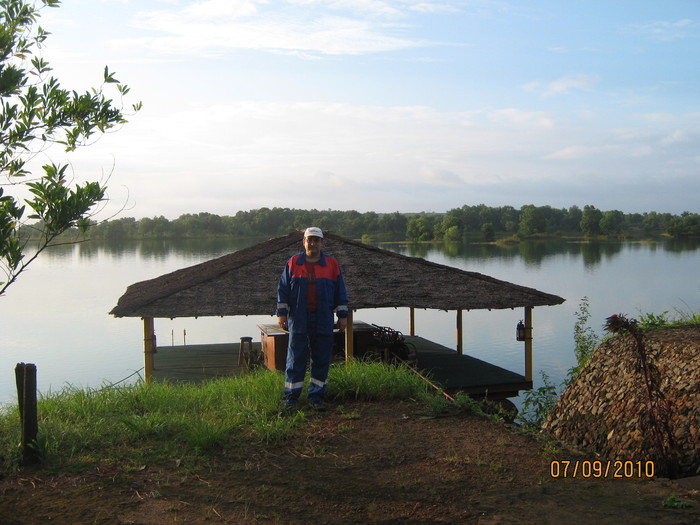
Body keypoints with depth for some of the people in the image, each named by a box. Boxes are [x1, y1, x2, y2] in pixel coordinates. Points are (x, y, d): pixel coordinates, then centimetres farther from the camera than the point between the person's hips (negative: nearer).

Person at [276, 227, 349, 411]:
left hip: (323, 321, 1)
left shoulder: (331, 264, 5)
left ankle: (316, 396, 16)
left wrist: (342, 315, 5)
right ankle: (291, 397, 9)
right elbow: (283, 290, 6)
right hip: (298, 320, -1)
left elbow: (340, 292, 9)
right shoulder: (293, 263, 4)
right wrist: (281, 314, 0)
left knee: (322, 360, 5)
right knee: (295, 359, 1)